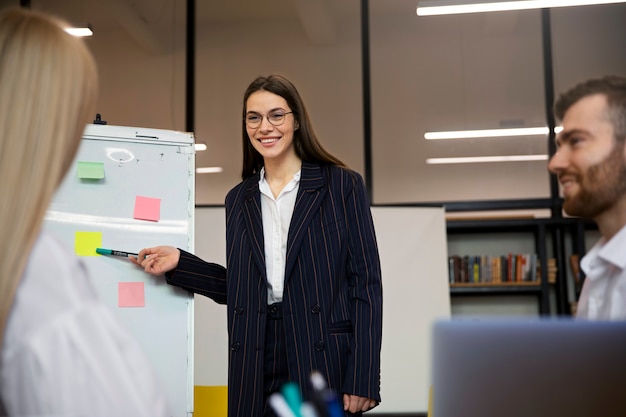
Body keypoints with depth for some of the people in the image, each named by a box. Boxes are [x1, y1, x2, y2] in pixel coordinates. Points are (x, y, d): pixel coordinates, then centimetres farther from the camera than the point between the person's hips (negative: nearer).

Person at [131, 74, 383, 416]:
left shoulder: (342, 185, 0)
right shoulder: (239, 199, 12)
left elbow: (366, 282, -4)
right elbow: (239, 288, 14)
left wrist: (363, 380, -10)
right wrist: (179, 263, 2)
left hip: (326, 365, -3)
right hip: (257, 372, 3)